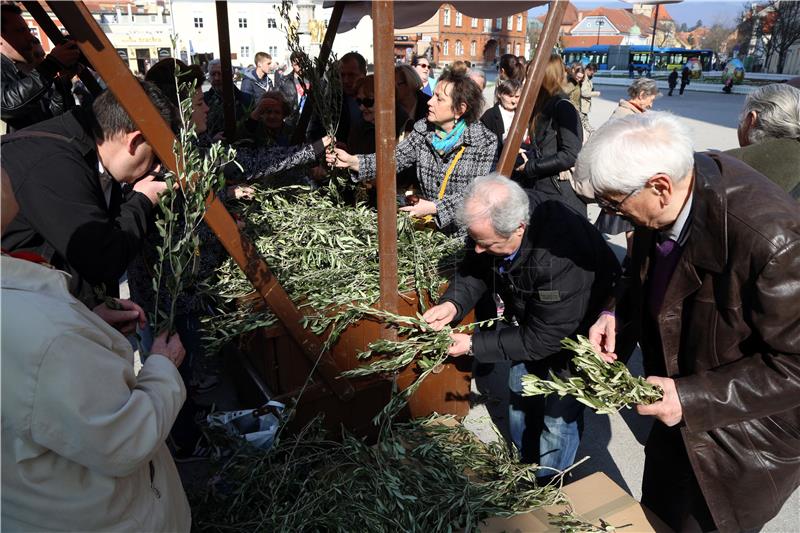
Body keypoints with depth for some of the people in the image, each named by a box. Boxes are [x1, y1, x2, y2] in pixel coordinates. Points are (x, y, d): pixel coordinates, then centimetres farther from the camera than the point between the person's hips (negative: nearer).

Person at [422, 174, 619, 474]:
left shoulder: (560, 261, -44)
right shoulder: (494, 218, -24)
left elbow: (542, 339, -33)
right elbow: (475, 268, -6)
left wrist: (474, 345, -30)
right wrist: (452, 303, -25)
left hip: (575, 333, -7)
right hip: (528, 322, 7)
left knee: (559, 416, 3)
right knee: (520, 393, 21)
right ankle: (523, 465, 48)